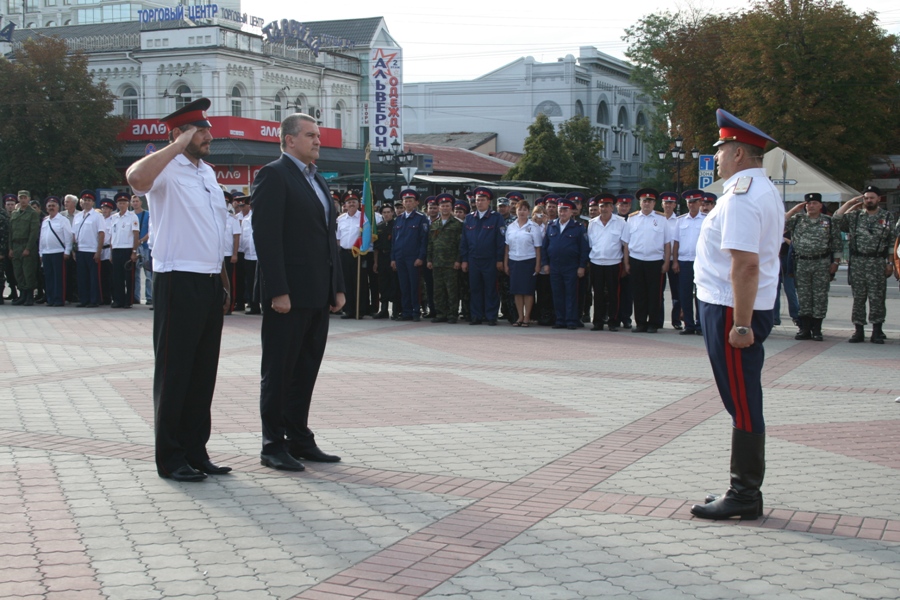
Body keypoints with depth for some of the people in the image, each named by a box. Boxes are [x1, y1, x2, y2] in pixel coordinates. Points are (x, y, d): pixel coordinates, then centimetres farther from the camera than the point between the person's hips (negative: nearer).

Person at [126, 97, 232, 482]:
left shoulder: (207, 172, 17)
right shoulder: (166, 171, -8)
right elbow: (136, 178, -34)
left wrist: (224, 281, 19)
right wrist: (178, 146, -22)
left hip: (211, 285, 8)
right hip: (178, 283, -8)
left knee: (204, 372, 12)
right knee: (174, 373, -1)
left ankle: (196, 451, 22)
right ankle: (170, 458, 7)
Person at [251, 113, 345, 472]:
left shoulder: (318, 181, 19)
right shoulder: (273, 175, -8)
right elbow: (266, 236, -16)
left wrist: (337, 287, 14)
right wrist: (278, 291, -21)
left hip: (318, 295, 8)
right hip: (289, 294, -8)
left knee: (306, 370, 13)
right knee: (279, 371, 0)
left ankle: (299, 439, 21)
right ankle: (273, 446, 8)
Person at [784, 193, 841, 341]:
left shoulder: (829, 222, 5)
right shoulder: (797, 219, 8)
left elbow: (837, 244, 5)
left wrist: (835, 262, -2)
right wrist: (795, 210, -3)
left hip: (822, 264, -1)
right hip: (801, 263, 1)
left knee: (820, 297, 0)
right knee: (803, 296, 4)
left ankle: (816, 329, 7)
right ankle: (805, 329, 11)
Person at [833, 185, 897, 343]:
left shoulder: (887, 217, 6)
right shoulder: (855, 215, 9)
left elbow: (892, 242, 4)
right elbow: (837, 219, -5)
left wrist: (890, 263, -2)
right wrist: (850, 202, -1)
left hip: (878, 263, -2)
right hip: (857, 261, 2)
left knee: (877, 298, -2)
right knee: (858, 297, 5)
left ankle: (877, 331, 4)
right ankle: (858, 330, 11)